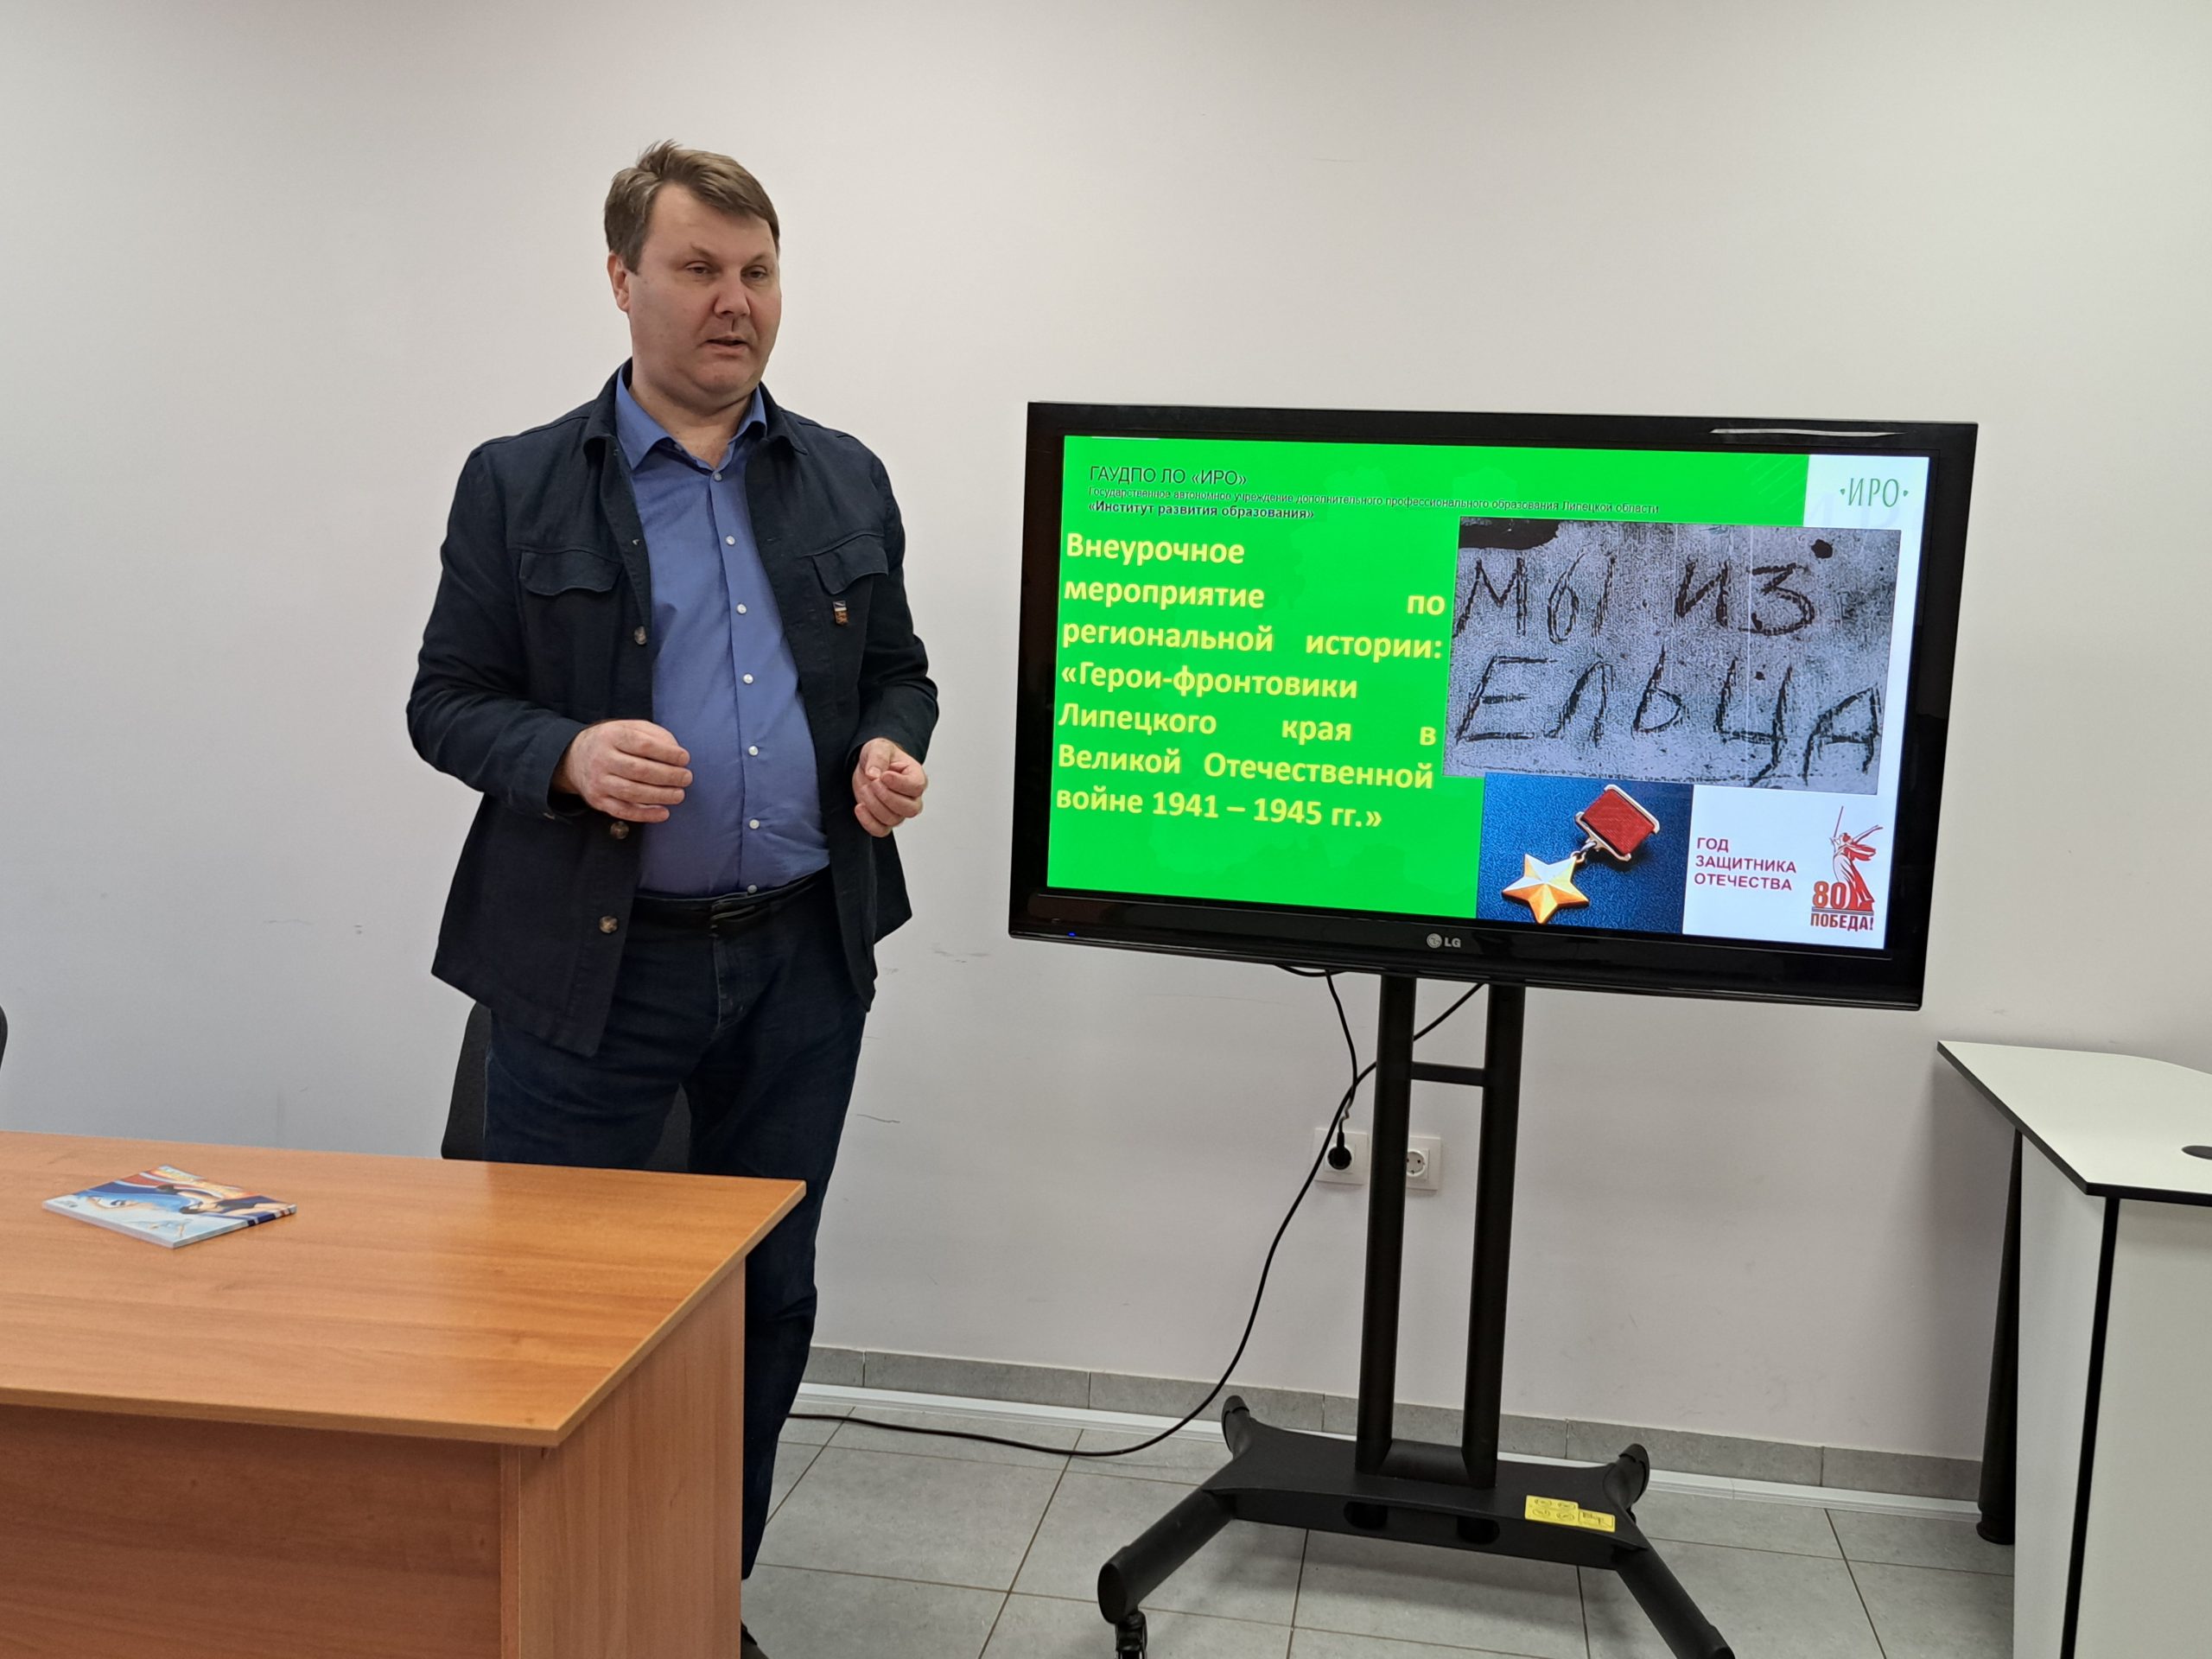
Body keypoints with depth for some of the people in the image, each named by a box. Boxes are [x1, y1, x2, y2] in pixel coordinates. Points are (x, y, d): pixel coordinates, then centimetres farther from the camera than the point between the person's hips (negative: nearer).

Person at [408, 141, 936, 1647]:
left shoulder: (846, 479, 9)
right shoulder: (520, 484, 0)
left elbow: (899, 670, 16)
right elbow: (446, 702, 0)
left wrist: (892, 750, -7)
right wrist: (566, 756, -20)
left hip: (803, 957, 4)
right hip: (593, 963, -3)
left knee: (770, 1299, 14)